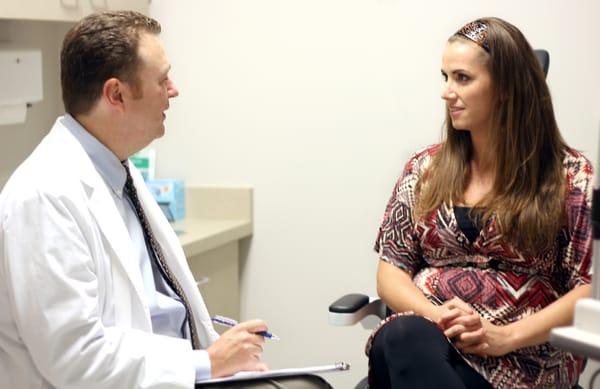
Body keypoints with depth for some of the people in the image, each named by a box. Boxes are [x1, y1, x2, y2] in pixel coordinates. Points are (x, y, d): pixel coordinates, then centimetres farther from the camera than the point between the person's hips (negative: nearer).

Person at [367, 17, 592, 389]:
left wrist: (505, 336, -16)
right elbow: (391, 271, 11)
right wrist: (435, 315, -11)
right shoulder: (425, 168, 13)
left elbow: (589, 288, -2)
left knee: (401, 351, -35)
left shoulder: (571, 175, 3)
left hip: (525, 355, -2)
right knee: (403, 335, -37)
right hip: (422, 334, 3)